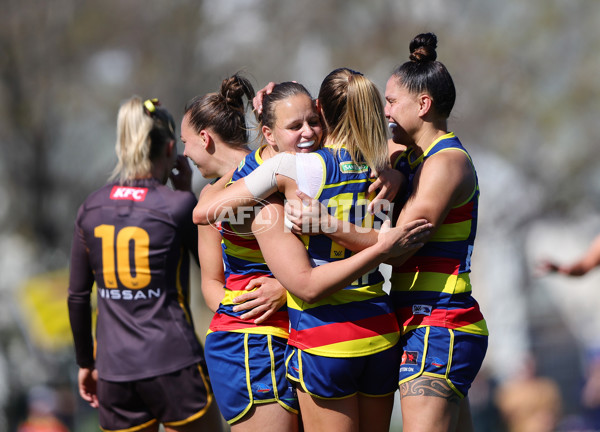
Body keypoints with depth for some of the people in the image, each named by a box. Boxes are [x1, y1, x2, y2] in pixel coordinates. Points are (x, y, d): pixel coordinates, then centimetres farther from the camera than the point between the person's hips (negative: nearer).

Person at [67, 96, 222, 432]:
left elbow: (78, 296, 12)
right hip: (173, 364, -4)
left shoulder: (92, 208, 6)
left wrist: (86, 362, 23)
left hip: (114, 370, 5)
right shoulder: (177, 205, -8)